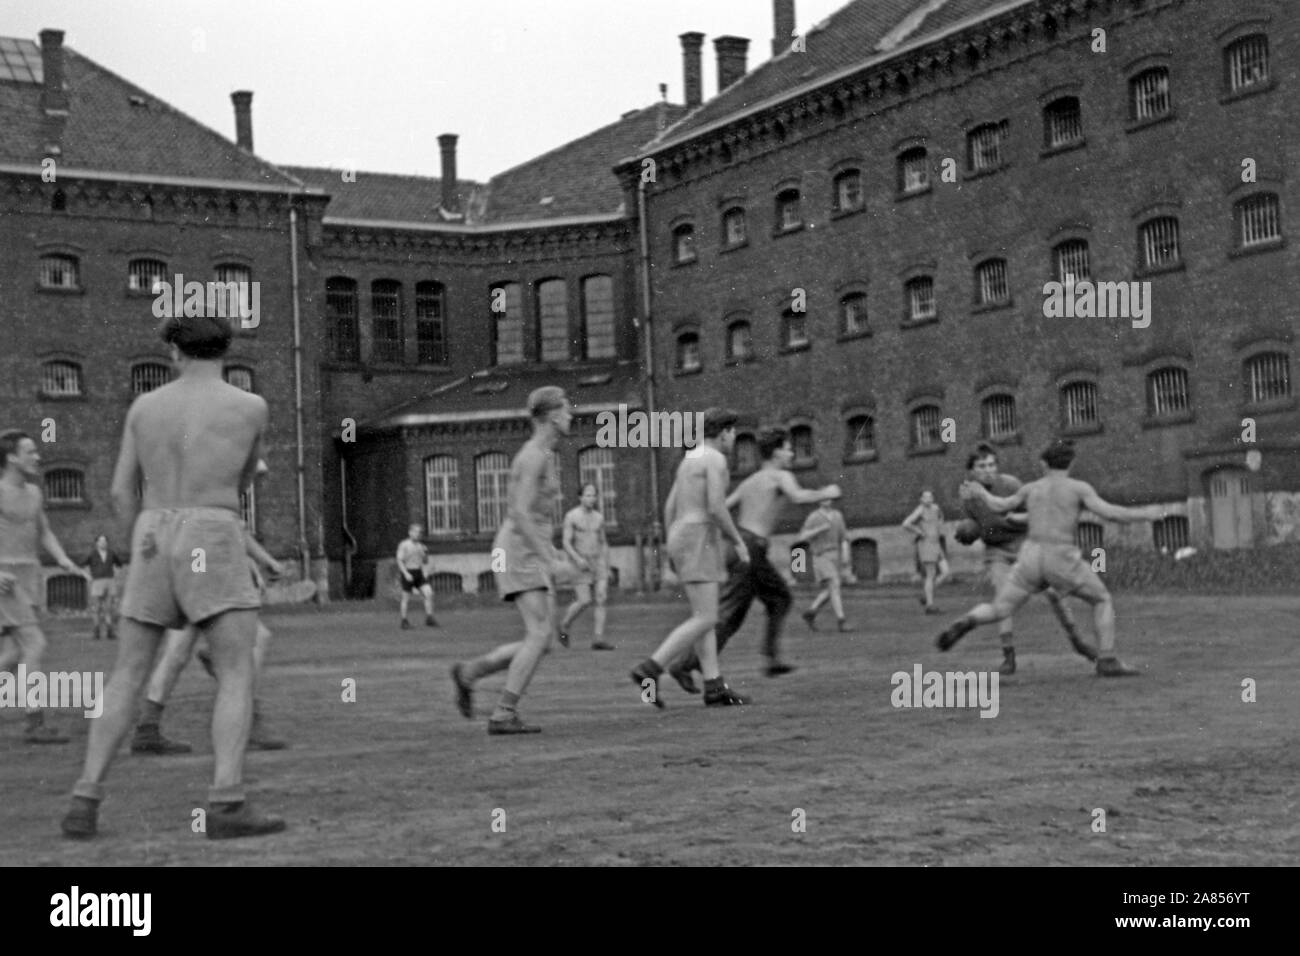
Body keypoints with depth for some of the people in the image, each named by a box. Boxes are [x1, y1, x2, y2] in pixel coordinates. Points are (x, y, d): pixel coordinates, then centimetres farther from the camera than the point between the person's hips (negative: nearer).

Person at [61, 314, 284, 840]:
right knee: (238, 679, -5)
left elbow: (122, 491, 12)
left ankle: (86, 802, 2)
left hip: (154, 549, 4)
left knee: (127, 679, 11)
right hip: (213, 551, -4)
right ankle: (226, 805, -21)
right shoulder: (251, 406, 2)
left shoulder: (143, 406, 11)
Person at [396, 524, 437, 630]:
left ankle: (429, 619, -6)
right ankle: (404, 622, 13)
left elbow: (425, 561, 16)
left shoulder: (420, 545, 10)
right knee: (406, 599, 1)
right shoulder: (404, 545, -8)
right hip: (407, 574, -5)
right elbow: (399, 561, -12)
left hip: (419, 573, 5)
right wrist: (406, 574, -22)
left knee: (429, 593, -10)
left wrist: (426, 553, -5)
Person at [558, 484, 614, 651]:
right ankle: (565, 626, 14)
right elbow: (566, 543, -12)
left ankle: (598, 639, -15)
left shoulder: (599, 517, 10)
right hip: (580, 564, -4)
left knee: (601, 599, -12)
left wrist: (607, 568, 13)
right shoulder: (571, 516, -6)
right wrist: (578, 559, -27)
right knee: (584, 601, -13)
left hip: (598, 562, 4)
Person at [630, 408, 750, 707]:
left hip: (682, 542, 10)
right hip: (698, 544, -10)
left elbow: (669, 508, 19)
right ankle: (649, 671, -18)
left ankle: (714, 688, 6)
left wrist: (672, 552, 22)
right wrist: (740, 543, -10)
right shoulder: (716, 460, -11)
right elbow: (716, 508, -20)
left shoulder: (690, 460, 18)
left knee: (704, 617, 9)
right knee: (705, 620, -12)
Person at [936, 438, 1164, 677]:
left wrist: (981, 493, 43)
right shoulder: (1079, 487, 2)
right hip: (1062, 561, -3)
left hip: (1031, 559, 3)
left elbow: (1000, 506, 23)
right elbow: (1109, 513, -9)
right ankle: (1107, 662, 8)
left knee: (997, 612, 10)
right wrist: (1144, 515, 5)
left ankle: (966, 623, -21)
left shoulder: (1032, 488, 13)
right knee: (1103, 600, 17)